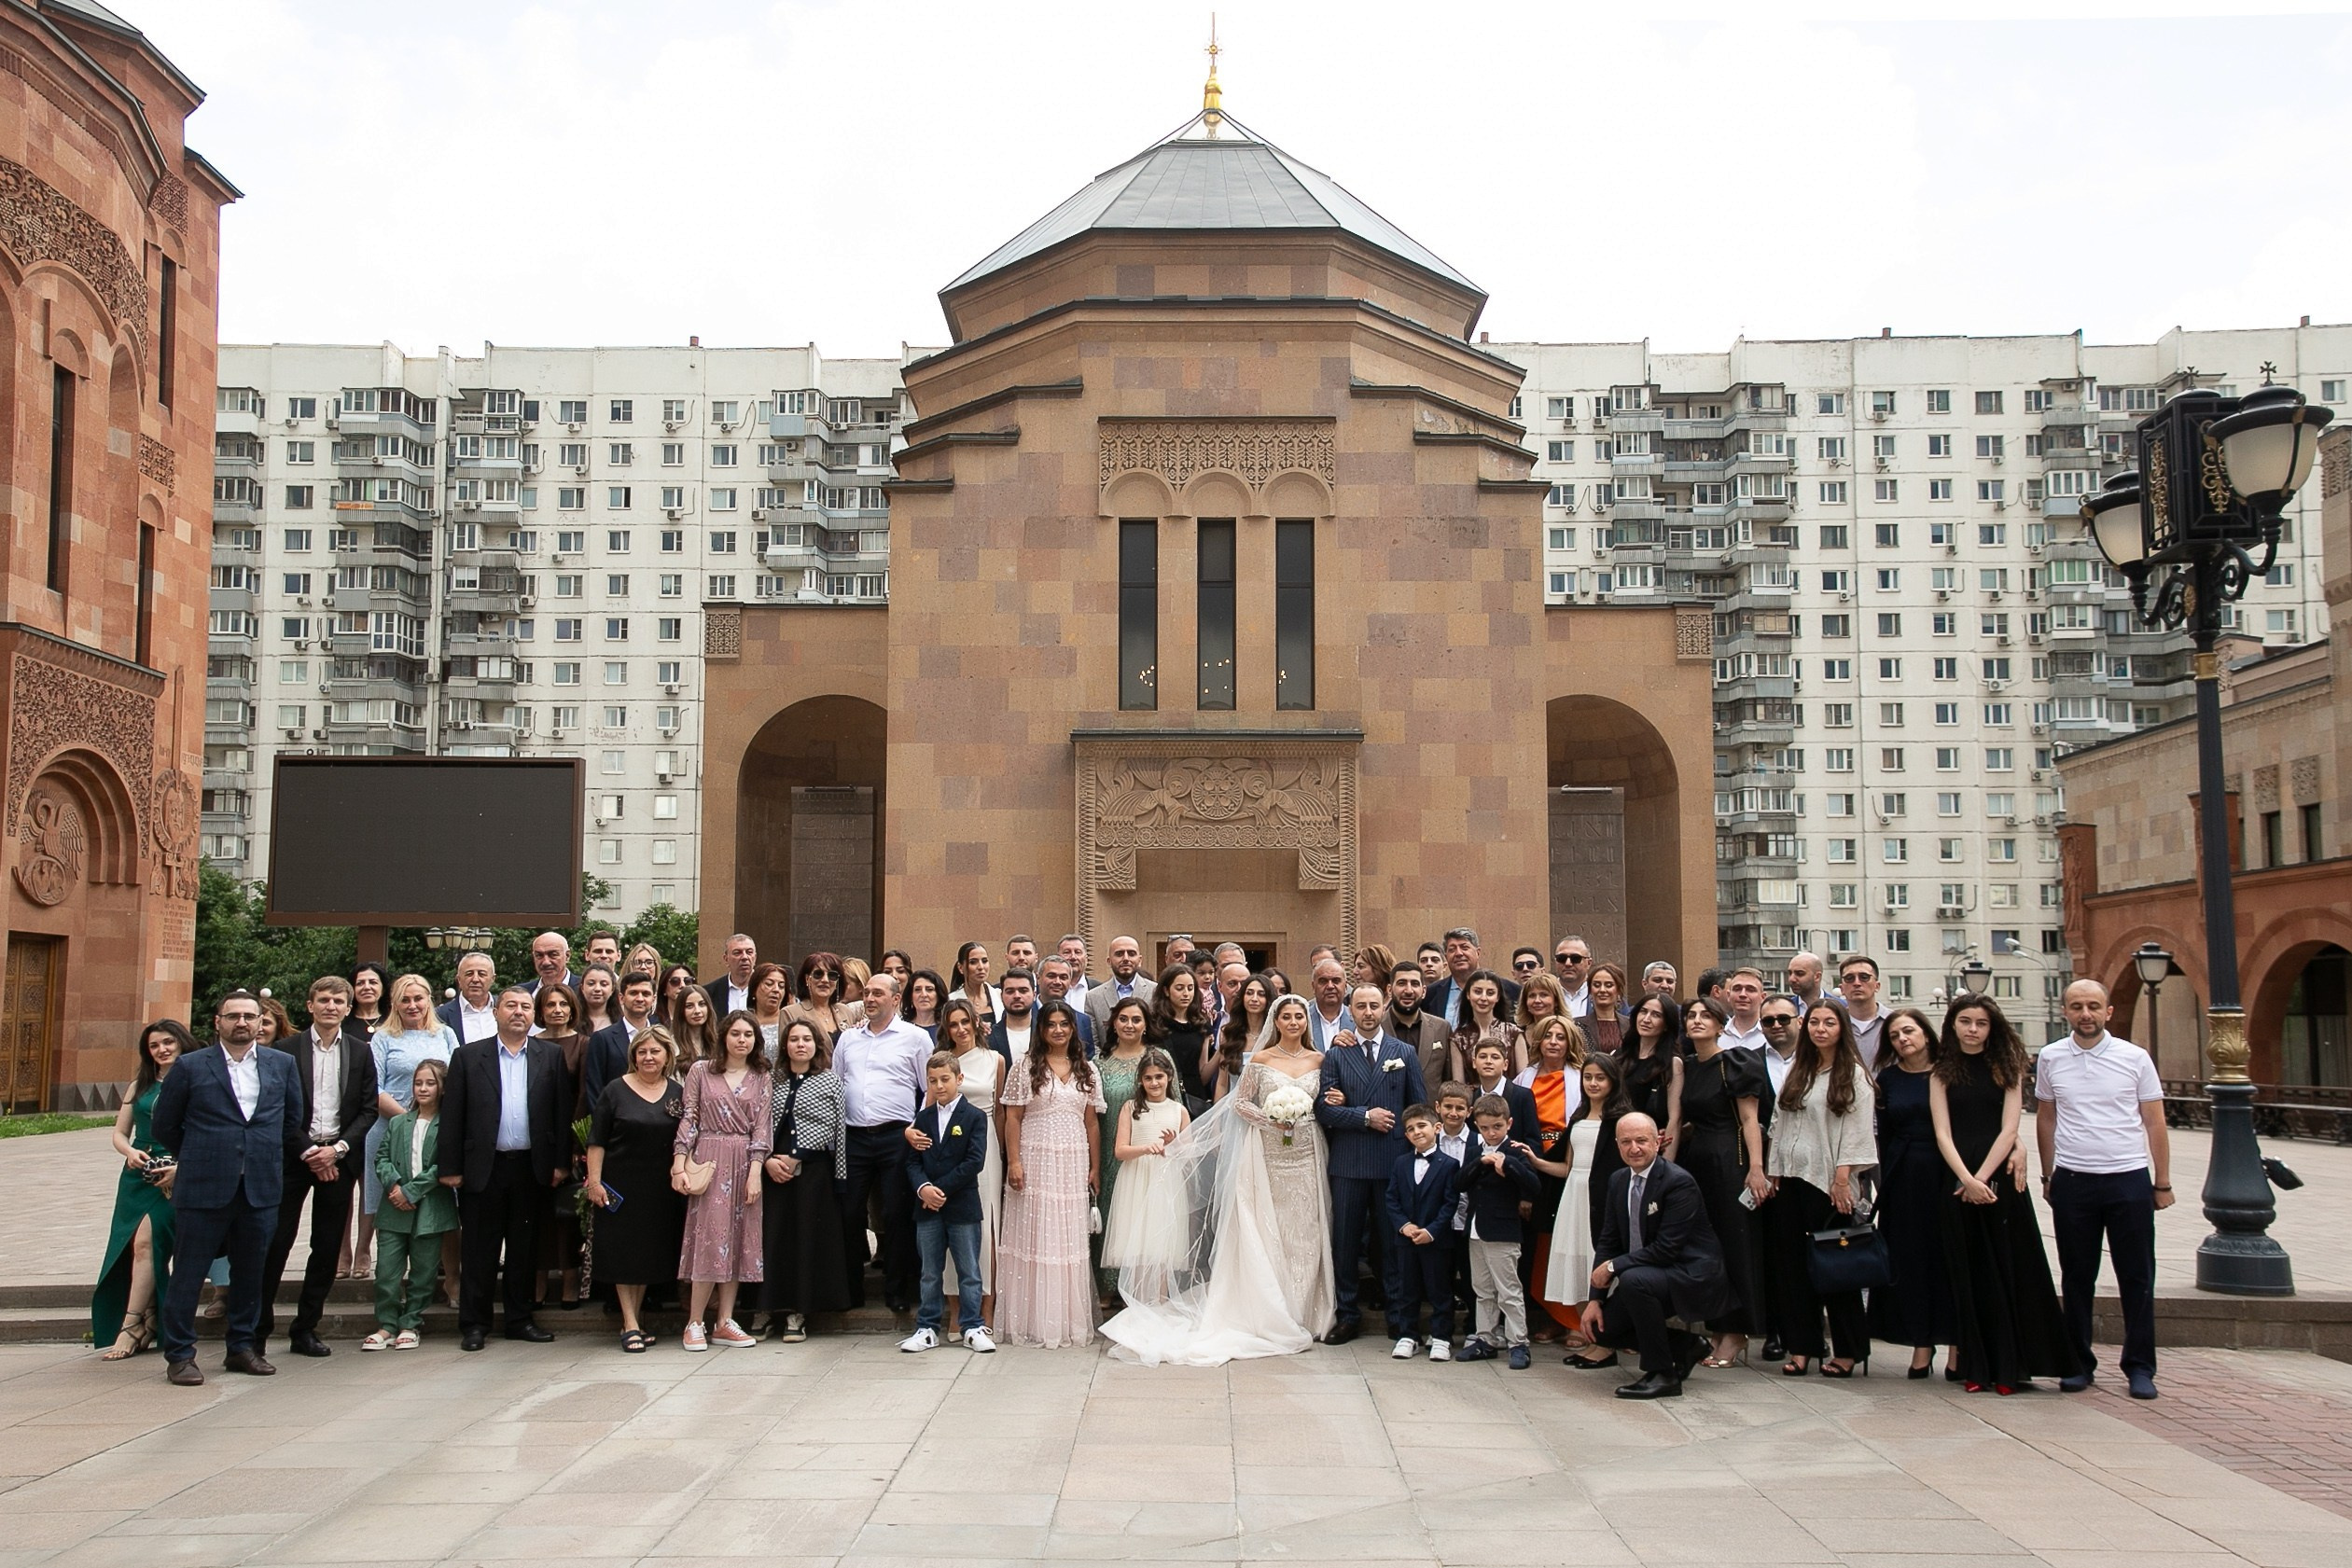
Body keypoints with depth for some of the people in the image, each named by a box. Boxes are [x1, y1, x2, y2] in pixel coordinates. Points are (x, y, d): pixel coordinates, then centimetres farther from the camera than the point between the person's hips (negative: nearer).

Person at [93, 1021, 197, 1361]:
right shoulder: (139, 1087, 16)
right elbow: (120, 1133, 17)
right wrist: (130, 1152, -5)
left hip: (175, 1178, -5)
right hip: (138, 1176, 5)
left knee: (145, 1242, -16)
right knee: (143, 1246, 1)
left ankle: (131, 1328, -13)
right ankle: (145, 1326, 10)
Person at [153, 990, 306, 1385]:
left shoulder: (282, 1065, 8)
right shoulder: (190, 1066, 0)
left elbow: (293, 1121, 17)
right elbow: (163, 1126, 6)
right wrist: (195, 1158, 11)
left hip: (261, 1188, 3)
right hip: (202, 1188, -3)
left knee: (250, 1273, 10)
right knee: (188, 1274, 2)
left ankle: (242, 1348, 22)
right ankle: (179, 1356, 11)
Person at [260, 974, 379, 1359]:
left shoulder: (360, 1054, 8)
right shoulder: (285, 1050, 1)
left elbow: (369, 1110, 5)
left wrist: (337, 1149, -8)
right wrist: (309, 1152, -10)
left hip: (338, 1158, 3)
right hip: (293, 1156, -2)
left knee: (327, 1248, 5)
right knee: (276, 1242, -4)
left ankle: (305, 1329, 14)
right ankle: (258, 1328, 4)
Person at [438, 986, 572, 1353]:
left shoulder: (551, 1057, 7)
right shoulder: (468, 1056, 4)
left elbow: (562, 1112, 4)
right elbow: (452, 1114, 1)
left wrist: (561, 1163, -2)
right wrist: (451, 1168, -4)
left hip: (532, 1168, 1)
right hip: (483, 1168, -1)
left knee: (525, 1248, 9)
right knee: (479, 1250, 4)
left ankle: (520, 1319, 19)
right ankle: (473, 1325, 12)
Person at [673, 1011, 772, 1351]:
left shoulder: (762, 1079, 9)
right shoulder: (701, 1071, 4)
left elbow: (762, 1126, 2)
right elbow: (689, 1118, 2)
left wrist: (755, 1171, -7)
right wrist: (679, 1163, -7)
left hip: (746, 1165, 3)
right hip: (710, 1161, -3)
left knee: (738, 1240, 3)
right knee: (711, 1237, -8)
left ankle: (725, 1322, 8)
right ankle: (695, 1323, -1)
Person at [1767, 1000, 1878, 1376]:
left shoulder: (1854, 1075, -4)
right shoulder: (1797, 1072, 14)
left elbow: (1856, 1130, -10)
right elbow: (1779, 1123, 13)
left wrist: (1842, 1179, -16)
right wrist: (1774, 1172, 7)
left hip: (1828, 1180, -6)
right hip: (1791, 1177, 6)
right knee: (1792, 1264, 5)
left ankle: (1847, 1350, 9)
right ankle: (1801, 1347, 11)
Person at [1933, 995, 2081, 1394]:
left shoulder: (2006, 1068, 5)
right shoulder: (1942, 1072, 6)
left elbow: (2008, 1130, -3)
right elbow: (1942, 1134, -2)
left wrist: (1982, 1178, -12)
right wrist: (1967, 1180, -15)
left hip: (2001, 1178, -1)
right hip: (1957, 1180, 1)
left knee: (2009, 1271, -1)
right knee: (1968, 1275, 4)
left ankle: (2008, 1366, 5)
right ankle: (1975, 1365, 9)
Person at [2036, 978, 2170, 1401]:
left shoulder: (2134, 1058, -1)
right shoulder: (2050, 1058, 3)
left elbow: (2154, 1123, 4)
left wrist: (2163, 1183, 4)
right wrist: (2047, 1176, 11)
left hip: (2129, 1179, -1)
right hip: (2072, 1180, 1)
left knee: (2137, 1278, 4)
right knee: (2076, 1278, 8)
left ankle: (2140, 1368, 13)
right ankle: (2079, 1364, 18)